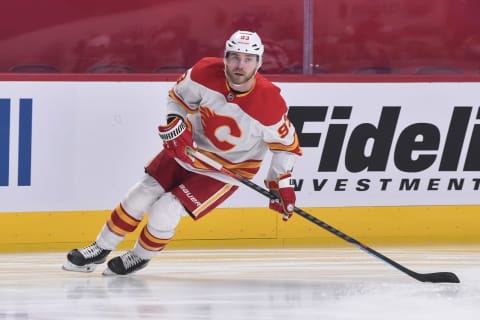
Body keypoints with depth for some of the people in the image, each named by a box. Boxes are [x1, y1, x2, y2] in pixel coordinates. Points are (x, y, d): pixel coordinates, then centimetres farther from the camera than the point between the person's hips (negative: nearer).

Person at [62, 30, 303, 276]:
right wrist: (174, 124, -17)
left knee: (163, 214, -13)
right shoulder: (206, 73, -20)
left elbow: (286, 143, -12)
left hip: (227, 170, -4)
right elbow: (178, 97, 0)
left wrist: (282, 184, -14)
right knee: (140, 197, 4)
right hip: (189, 148, 4)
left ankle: (140, 256, 17)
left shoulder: (270, 104, -28)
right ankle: (100, 249, 24)